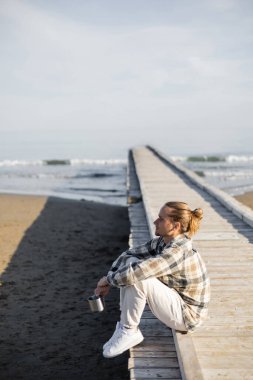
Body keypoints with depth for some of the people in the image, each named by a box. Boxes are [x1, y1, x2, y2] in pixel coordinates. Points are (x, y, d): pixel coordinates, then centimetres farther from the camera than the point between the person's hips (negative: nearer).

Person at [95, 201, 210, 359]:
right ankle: (125, 326, 1)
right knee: (130, 262, -1)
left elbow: (134, 273, -34)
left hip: (187, 316, -9)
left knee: (136, 278, -27)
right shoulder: (161, 242, -3)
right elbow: (128, 254, 6)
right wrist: (108, 282, -2)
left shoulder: (177, 252, -30)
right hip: (175, 300, 9)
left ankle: (129, 332, -6)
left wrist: (108, 279, -15)